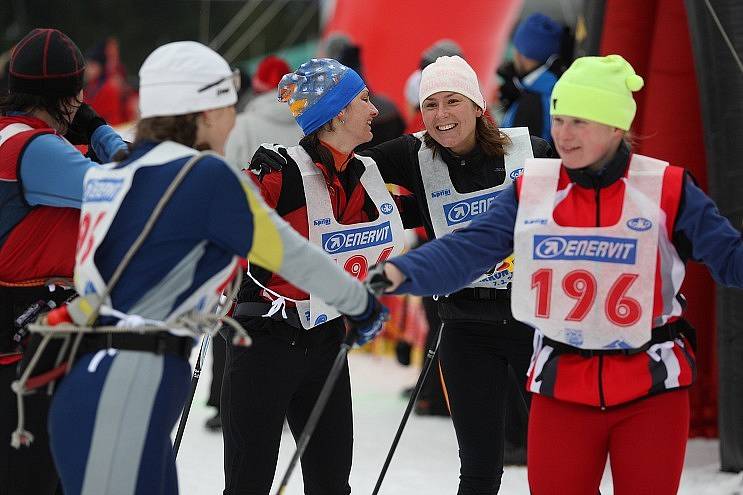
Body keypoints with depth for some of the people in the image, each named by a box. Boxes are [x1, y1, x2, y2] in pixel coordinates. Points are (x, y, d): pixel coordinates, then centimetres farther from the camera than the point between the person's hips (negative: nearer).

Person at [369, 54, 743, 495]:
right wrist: (401, 273, -20)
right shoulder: (532, 189, 1)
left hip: (652, 389, -2)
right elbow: (468, 249, -5)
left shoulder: (666, 188, -5)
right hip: (562, 389, 2)